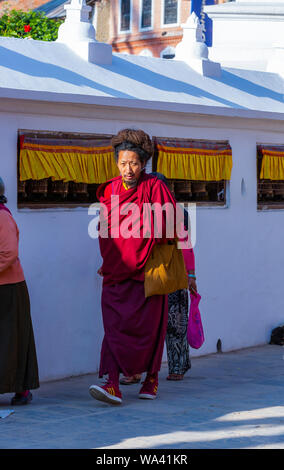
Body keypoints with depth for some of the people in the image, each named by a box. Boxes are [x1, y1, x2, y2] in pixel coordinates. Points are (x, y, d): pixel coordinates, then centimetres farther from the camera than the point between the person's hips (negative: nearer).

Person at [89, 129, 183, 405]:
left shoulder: (154, 187, -5)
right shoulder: (110, 191, 7)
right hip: (116, 269, 3)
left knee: (148, 325, 3)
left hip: (146, 270, -3)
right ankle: (113, 386, -15)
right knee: (114, 325, -8)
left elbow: (167, 226, -6)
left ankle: (151, 378, 23)